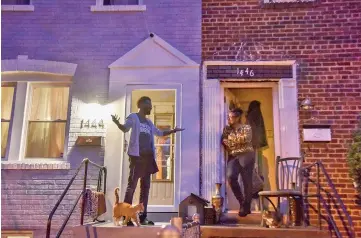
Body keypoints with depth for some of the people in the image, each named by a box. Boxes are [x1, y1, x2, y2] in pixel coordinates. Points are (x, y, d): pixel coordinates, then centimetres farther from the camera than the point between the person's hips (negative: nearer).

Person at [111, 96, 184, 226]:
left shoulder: (149, 122, 23)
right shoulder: (133, 117, 4)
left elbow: (160, 133, 36)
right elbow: (125, 128, -14)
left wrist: (173, 130, 30)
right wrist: (117, 123, -34)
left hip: (148, 157, 7)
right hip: (137, 156, -7)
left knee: (145, 186, 7)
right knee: (132, 185, -11)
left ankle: (142, 217, 12)